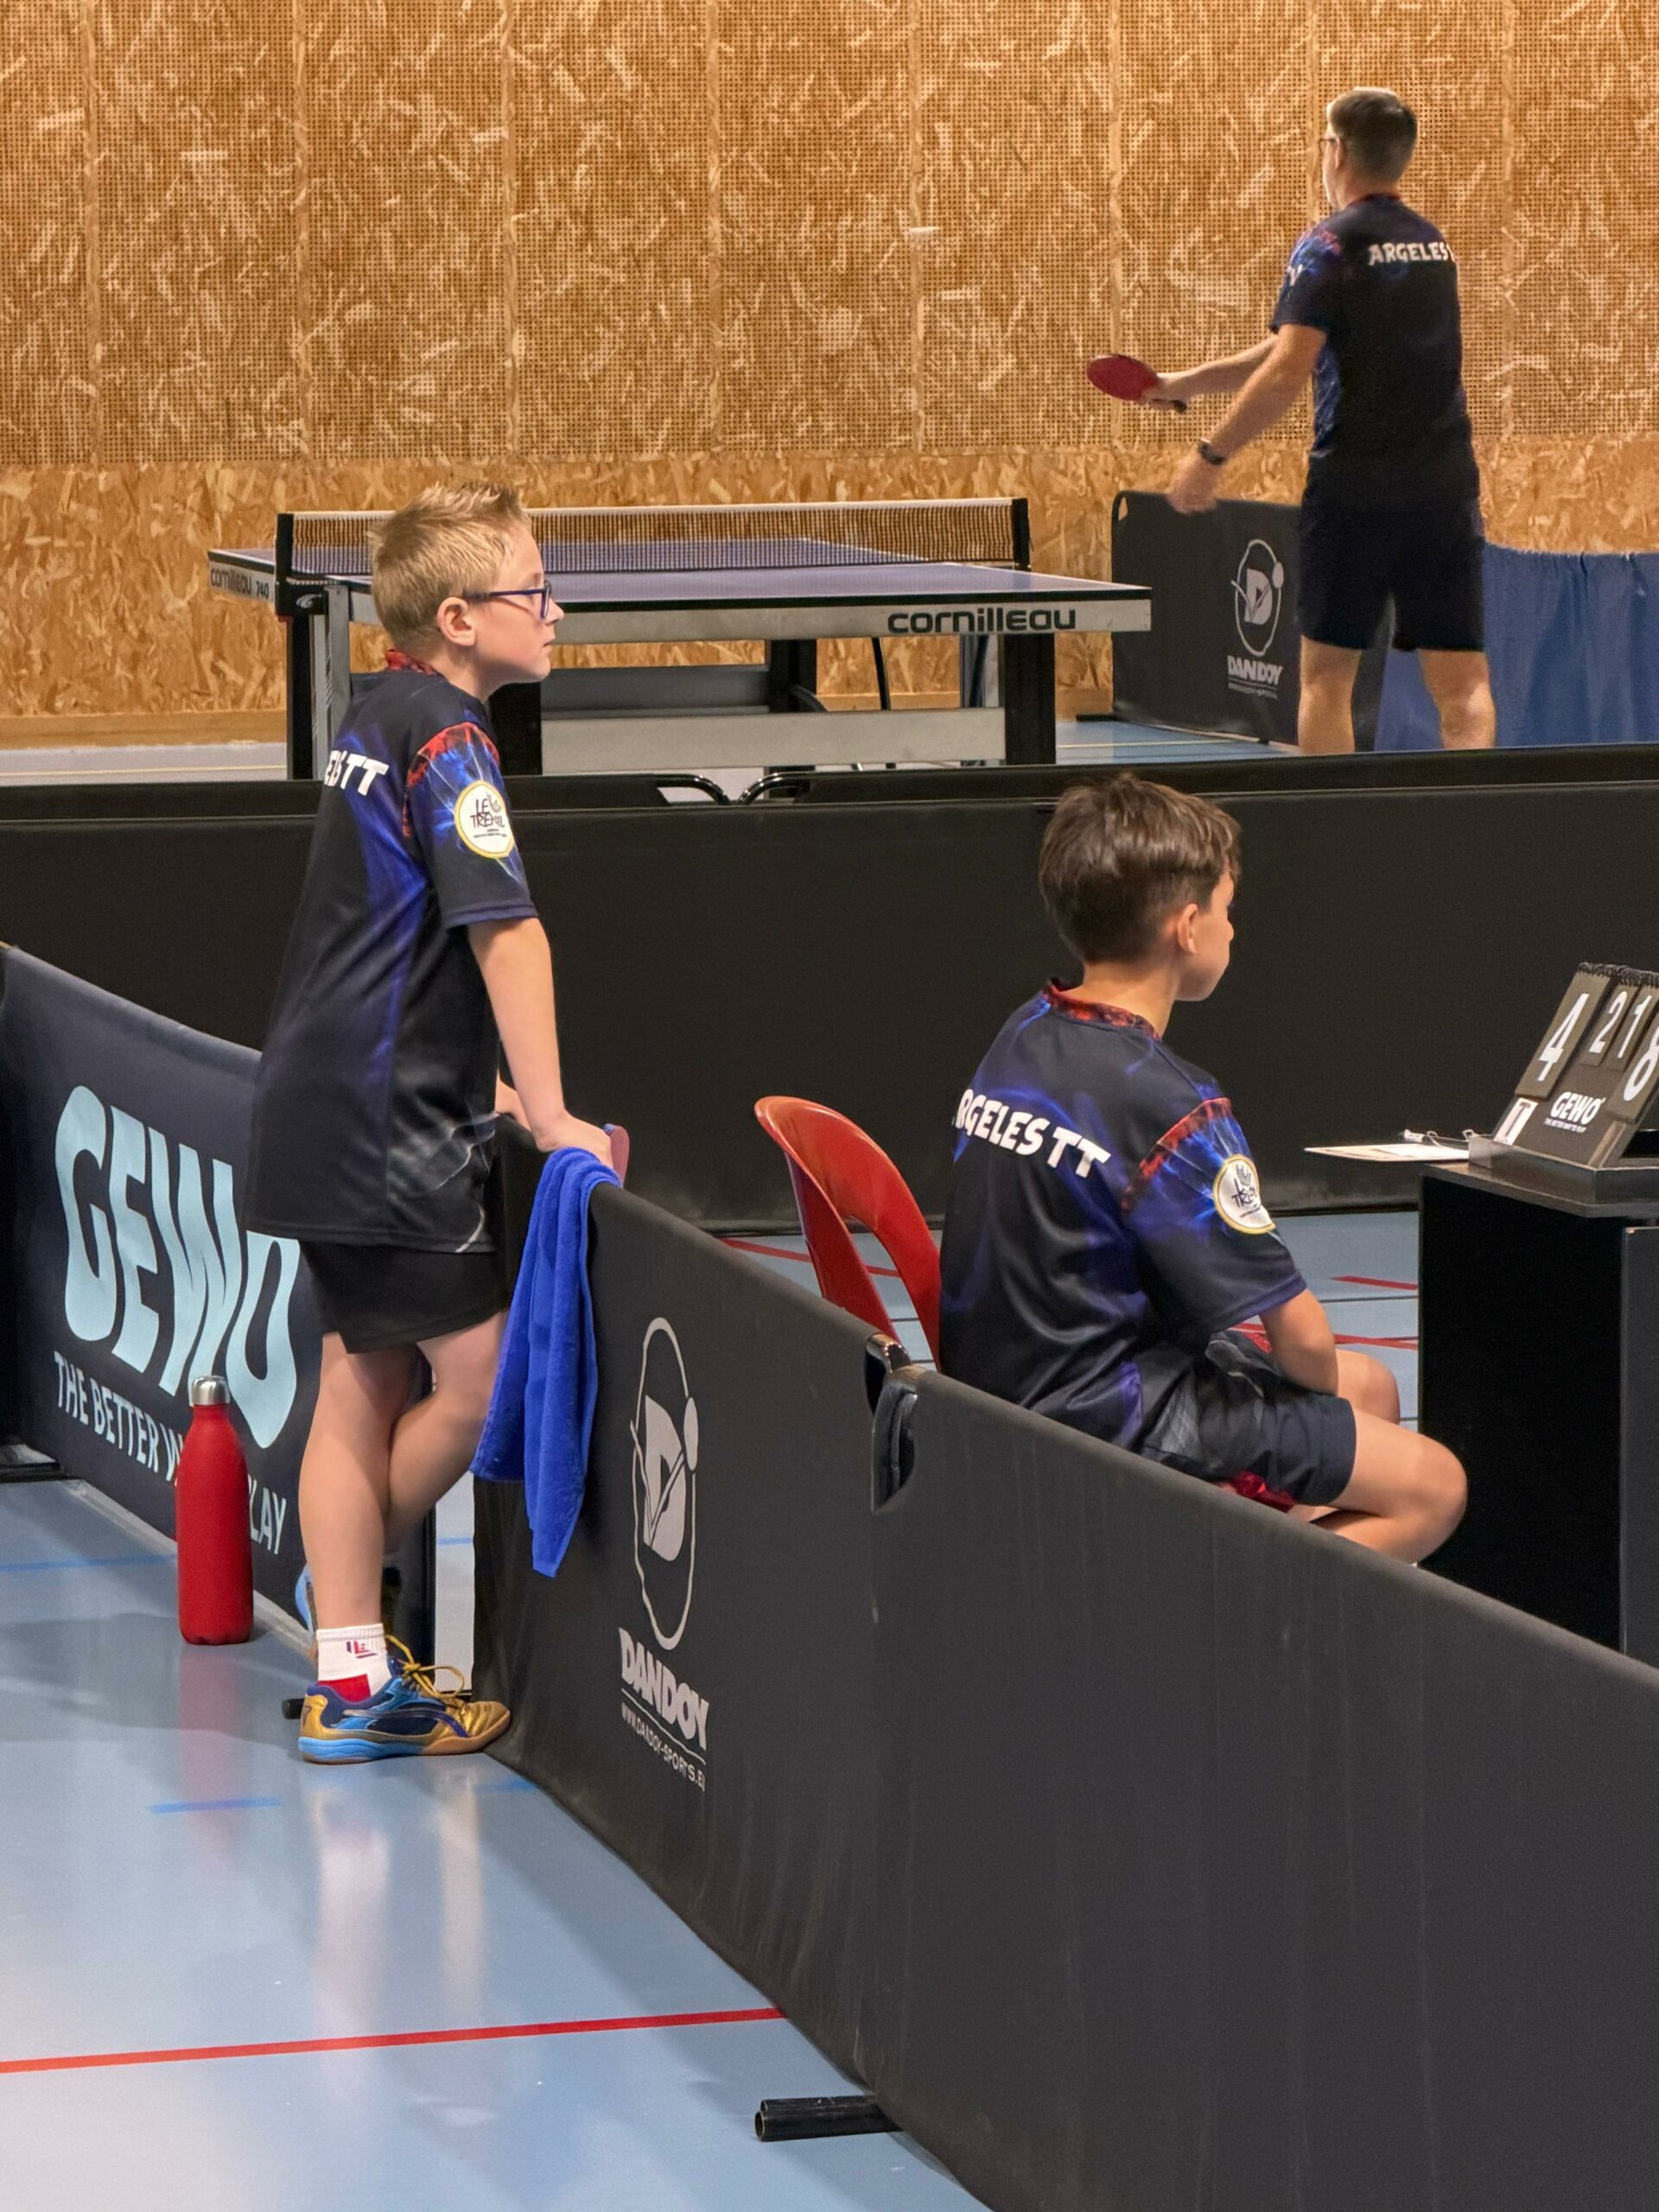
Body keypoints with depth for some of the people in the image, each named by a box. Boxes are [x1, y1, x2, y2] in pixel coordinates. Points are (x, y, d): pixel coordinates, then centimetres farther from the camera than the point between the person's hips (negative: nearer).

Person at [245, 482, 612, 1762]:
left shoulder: (380, 720, 15)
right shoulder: (446, 736, -14)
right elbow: (505, 929, -22)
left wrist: (474, 1084, 28)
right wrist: (549, 1115, -21)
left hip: (331, 1111, 10)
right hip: (388, 1125, -10)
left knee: (366, 1387, 10)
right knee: (480, 1376, -6)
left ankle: (352, 1681, 12)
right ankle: (355, 1576, 12)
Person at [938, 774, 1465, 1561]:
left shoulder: (1023, 1036, 3)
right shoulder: (1166, 1104, -24)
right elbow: (1299, 1336, -21)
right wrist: (1321, 1378, 4)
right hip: (1107, 1420, -9)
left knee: (1373, 1387, 24)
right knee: (1433, 1487, -4)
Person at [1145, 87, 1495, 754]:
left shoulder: (1329, 246, -6)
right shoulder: (1433, 243, 16)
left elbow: (1288, 371, -16)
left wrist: (1211, 455, -8)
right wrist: (1186, 384, 25)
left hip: (1355, 485, -5)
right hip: (1445, 485, 5)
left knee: (1327, 674, 6)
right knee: (1461, 679, 0)